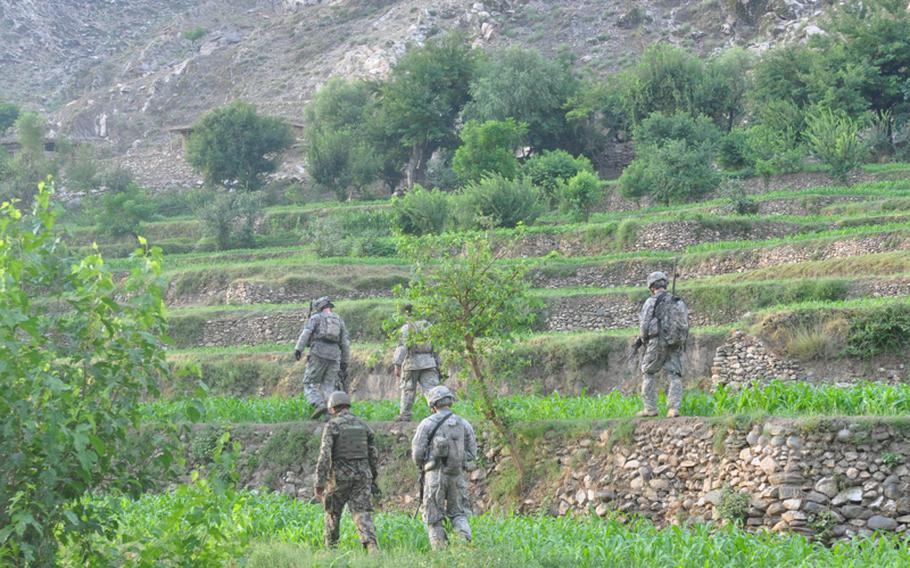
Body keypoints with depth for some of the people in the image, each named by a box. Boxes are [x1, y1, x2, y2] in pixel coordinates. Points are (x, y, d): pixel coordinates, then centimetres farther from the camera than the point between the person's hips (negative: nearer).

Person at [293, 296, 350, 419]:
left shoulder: (316, 318, 9)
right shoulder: (340, 321, 20)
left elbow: (306, 333, -7)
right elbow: (345, 344, 15)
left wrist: (298, 349, -14)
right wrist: (345, 362, 19)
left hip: (318, 354, -4)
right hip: (334, 356, 4)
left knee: (310, 385, 3)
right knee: (328, 388, 8)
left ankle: (319, 405, -21)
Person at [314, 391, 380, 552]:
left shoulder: (332, 425, -6)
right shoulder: (363, 425, 9)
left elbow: (324, 455, -14)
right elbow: (374, 454, 11)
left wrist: (319, 483, -13)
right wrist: (373, 479, 21)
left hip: (340, 476, -3)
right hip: (362, 475, 3)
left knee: (333, 513, 17)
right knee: (362, 514, -4)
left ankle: (330, 549, 28)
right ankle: (372, 547, -23)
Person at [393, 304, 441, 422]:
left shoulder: (406, 328, -5)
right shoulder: (428, 326, 10)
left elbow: (402, 347, -11)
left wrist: (397, 365, -10)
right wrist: (437, 363, 19)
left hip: (412, 363, -3)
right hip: (429, 362, 3)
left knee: (408, 390, 9)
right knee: (430, 388, -2)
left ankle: (404, 415, 14)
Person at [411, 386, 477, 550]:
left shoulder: (427, 423, -4)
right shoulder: (464, 424, 6)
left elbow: (417, 452, -5)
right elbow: (471, 452, 6)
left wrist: (422, 466, 15)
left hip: (435, 475, -3)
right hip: (457, 474, 3)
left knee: (433, 518, 7)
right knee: (458, 514, 14)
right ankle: (465, 541, -10)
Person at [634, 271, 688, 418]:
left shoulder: (651, 302, -8)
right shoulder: (678, 302, 10)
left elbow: (645, 325, -12)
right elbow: (685, 325, 12)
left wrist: (641, 339, 7)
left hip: (658, 344, -4)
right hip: (676, 345, 4)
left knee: (649, 374, 11)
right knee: (674, 376, 3)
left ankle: (650, 408, 8)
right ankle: (673, 409, -11)